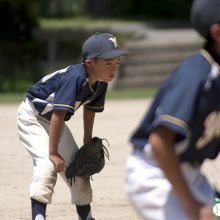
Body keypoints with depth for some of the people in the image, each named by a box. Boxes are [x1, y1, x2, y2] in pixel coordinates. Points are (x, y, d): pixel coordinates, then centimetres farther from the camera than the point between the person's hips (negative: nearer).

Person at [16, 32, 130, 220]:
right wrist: (53, 153, -35)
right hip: (32, 116, -8)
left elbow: (90, 109, 7)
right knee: (48, 163, -27)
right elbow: (59, 114, -38)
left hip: (53, 122, 8)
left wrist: (88, 142, 11)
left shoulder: (101, 83, -12)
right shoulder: (76, 77, -37)